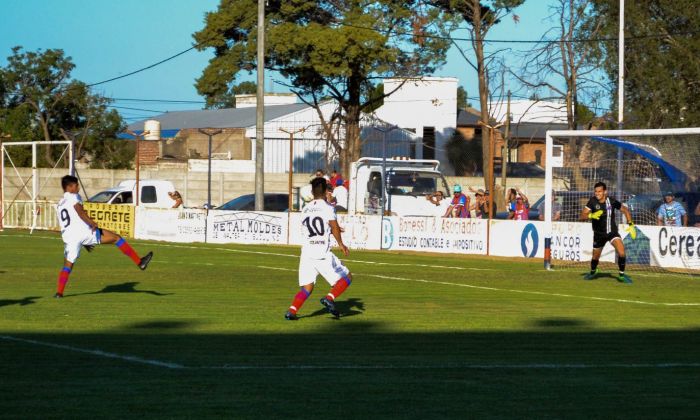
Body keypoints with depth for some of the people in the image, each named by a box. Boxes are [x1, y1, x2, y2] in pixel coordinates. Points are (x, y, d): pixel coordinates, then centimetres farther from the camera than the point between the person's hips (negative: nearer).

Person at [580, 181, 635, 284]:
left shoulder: (612, 201, -15)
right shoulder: (593, 201, -15)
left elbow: (625, 210, 1)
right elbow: (582, 216, -19)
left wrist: (631, 224, -6)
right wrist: (591, 215, -39)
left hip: (612, 232, -1)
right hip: (599, 234, 1)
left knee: (621, 251, -21)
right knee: (595, 256, 14)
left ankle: (622, 275, -3)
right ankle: (593, 272, 47)